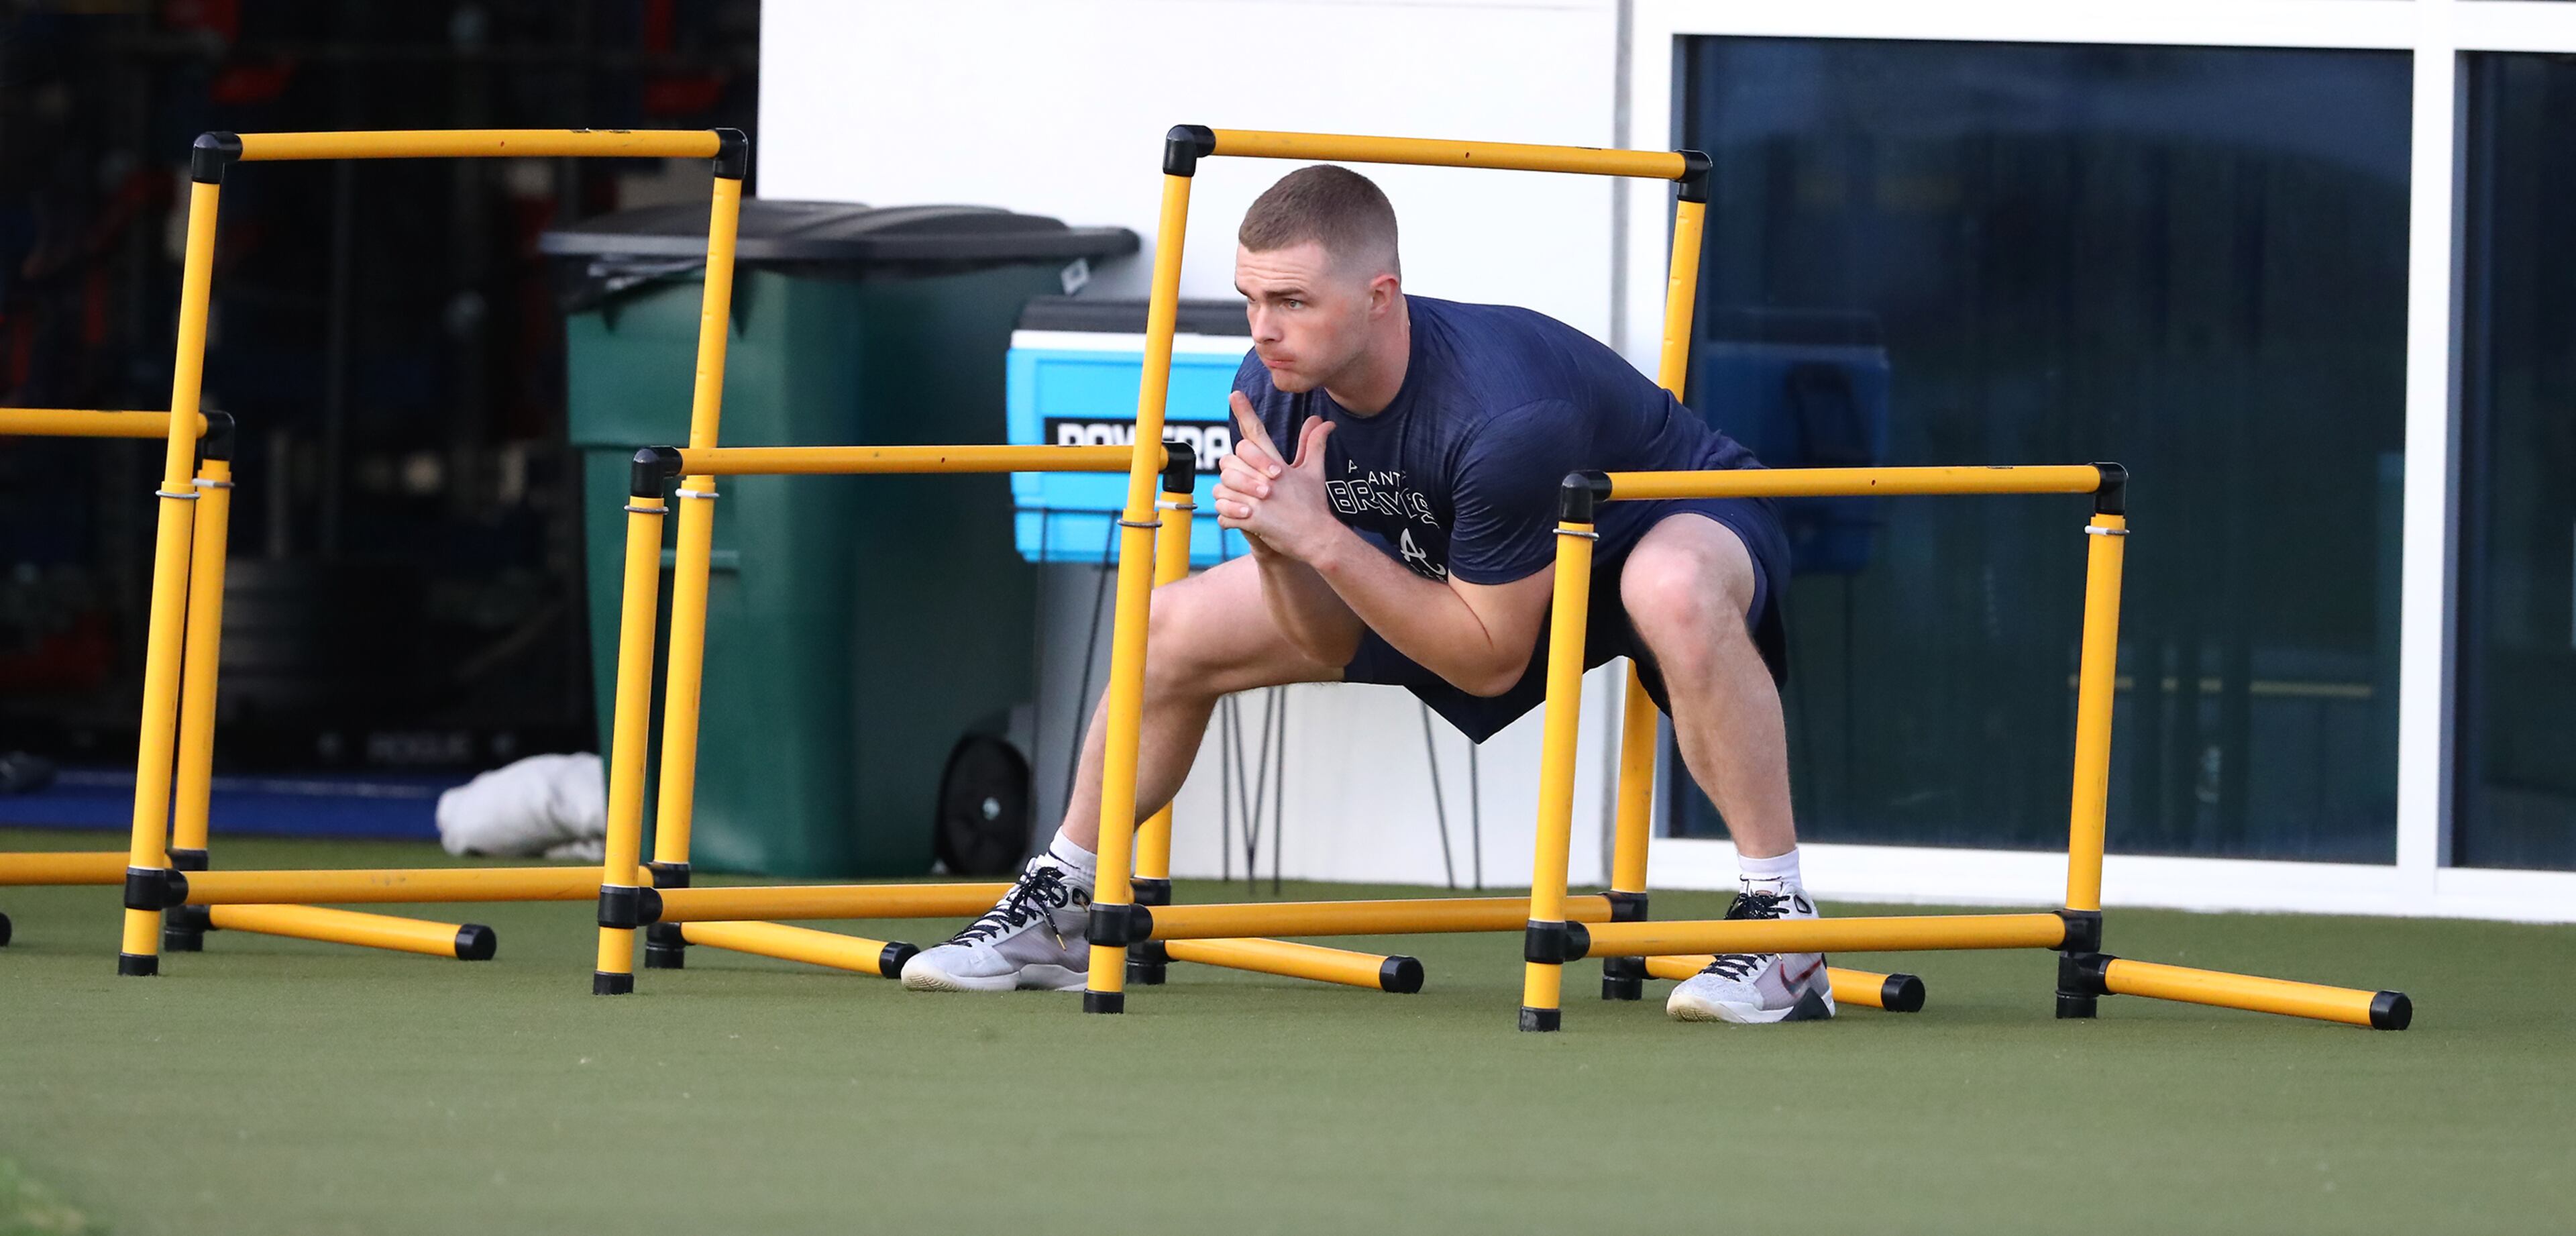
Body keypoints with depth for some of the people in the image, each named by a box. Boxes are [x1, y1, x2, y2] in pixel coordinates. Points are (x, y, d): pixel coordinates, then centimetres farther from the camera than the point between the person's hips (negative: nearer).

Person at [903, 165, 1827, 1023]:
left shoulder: (1501, 414, -40)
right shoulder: (1272, 392, -20)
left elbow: (1492, 661, -30)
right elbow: (1325, 640, -12)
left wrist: (1318, 537, -38)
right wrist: (1273, 539, -34)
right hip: (1469, 564, 7)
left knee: (1670, 589, -45)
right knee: (1175, 627, -1)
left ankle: (1781, 930, -33)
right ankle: (1059, 912, 21)